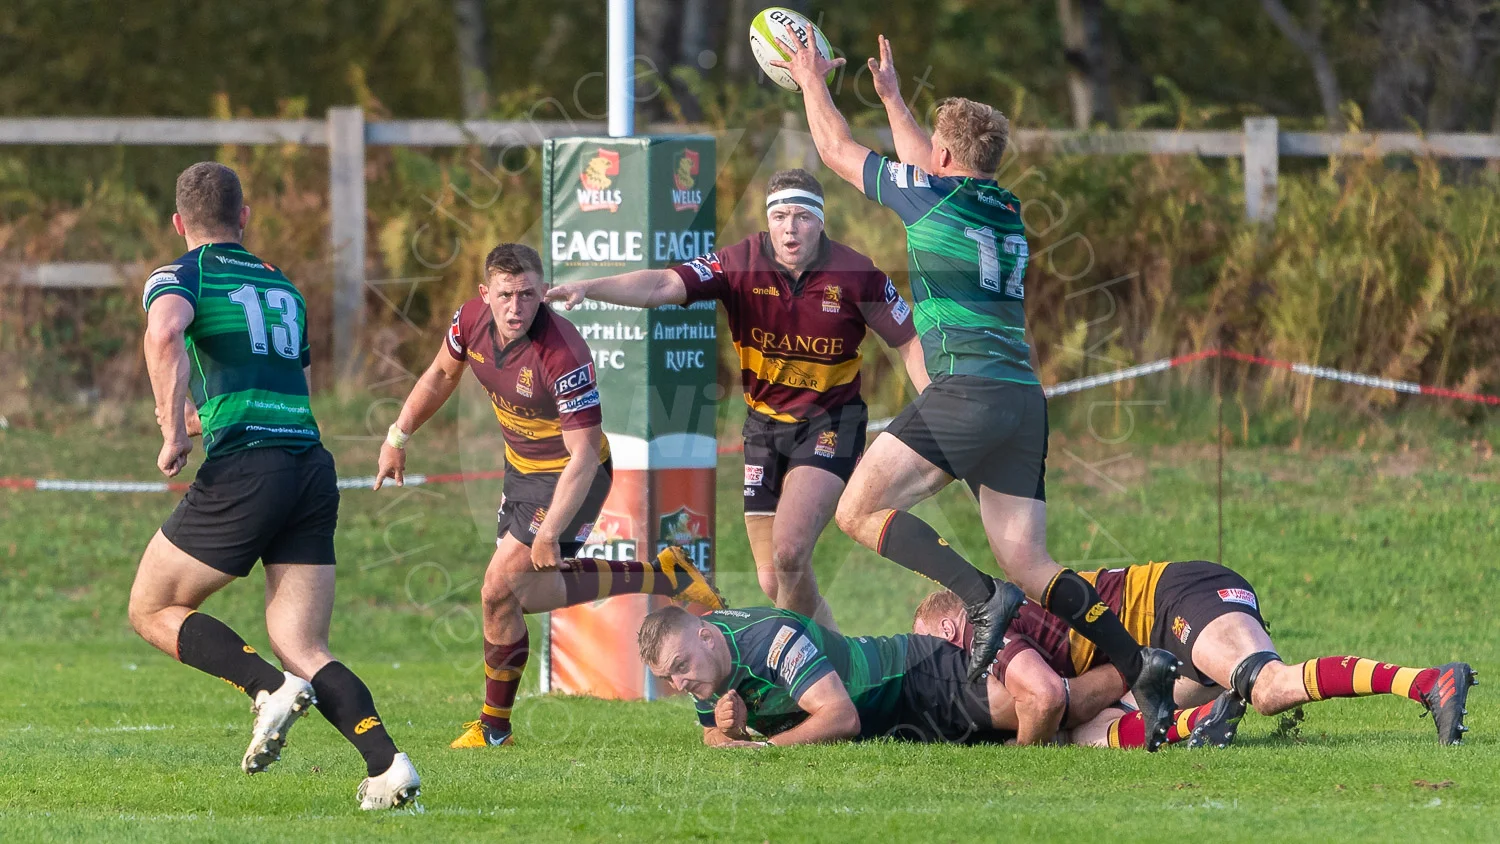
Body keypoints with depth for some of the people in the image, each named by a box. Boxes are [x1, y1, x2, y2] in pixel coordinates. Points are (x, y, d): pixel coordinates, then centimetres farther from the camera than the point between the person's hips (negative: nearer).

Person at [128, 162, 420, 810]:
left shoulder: (179, 276, 4)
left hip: (243, 470, -6)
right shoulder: (282, 286, 24)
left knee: (152, 611, 11)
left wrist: (175, 433, -14)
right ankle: (387, 763, -19)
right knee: (304, 652, 4)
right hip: (313, 464, 6)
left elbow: (164, 333, -20)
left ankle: (271, 688, -12)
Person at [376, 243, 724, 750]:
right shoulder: (472, 319, -14)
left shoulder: (563, 356, -35)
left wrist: (549, 532, -36)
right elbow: (442, 374, 10)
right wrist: (398, 437, 14)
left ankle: (494, 726, 9)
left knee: (500, 591, -10)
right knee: (533, 594, 16)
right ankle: (662, 577, 28)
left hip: (569, 476, -8)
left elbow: (584, 455, -33)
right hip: (521, 466, 8)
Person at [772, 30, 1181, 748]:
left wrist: (813, 81, 33)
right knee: (1027, 562, 3)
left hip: (969, 388, -7)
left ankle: (982, 598, -21)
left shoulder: (931, 195, 2)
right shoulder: (1007, 212, 22)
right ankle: (1140, 667, -14)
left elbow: (838, 151, 16)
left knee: (860, 510, -4)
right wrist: (892, 98, 54)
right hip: (1025, 400, 7)